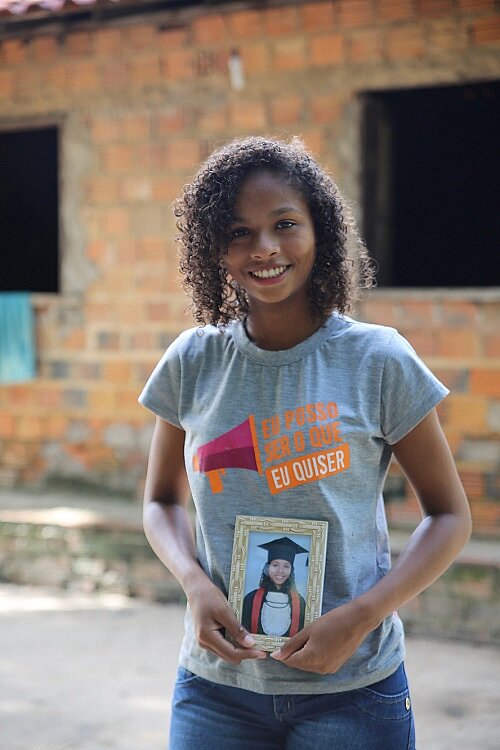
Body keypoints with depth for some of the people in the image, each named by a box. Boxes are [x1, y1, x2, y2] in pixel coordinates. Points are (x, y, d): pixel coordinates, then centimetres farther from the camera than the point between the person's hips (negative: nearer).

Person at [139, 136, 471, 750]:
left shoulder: (378, 360, -7)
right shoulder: (193, 362, 0)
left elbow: (449, 517, -1)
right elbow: (162, 499, 12)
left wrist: (359, 618, -14)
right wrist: (194, 583, -8)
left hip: (351, 690, -2)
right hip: (216, 682, 2)